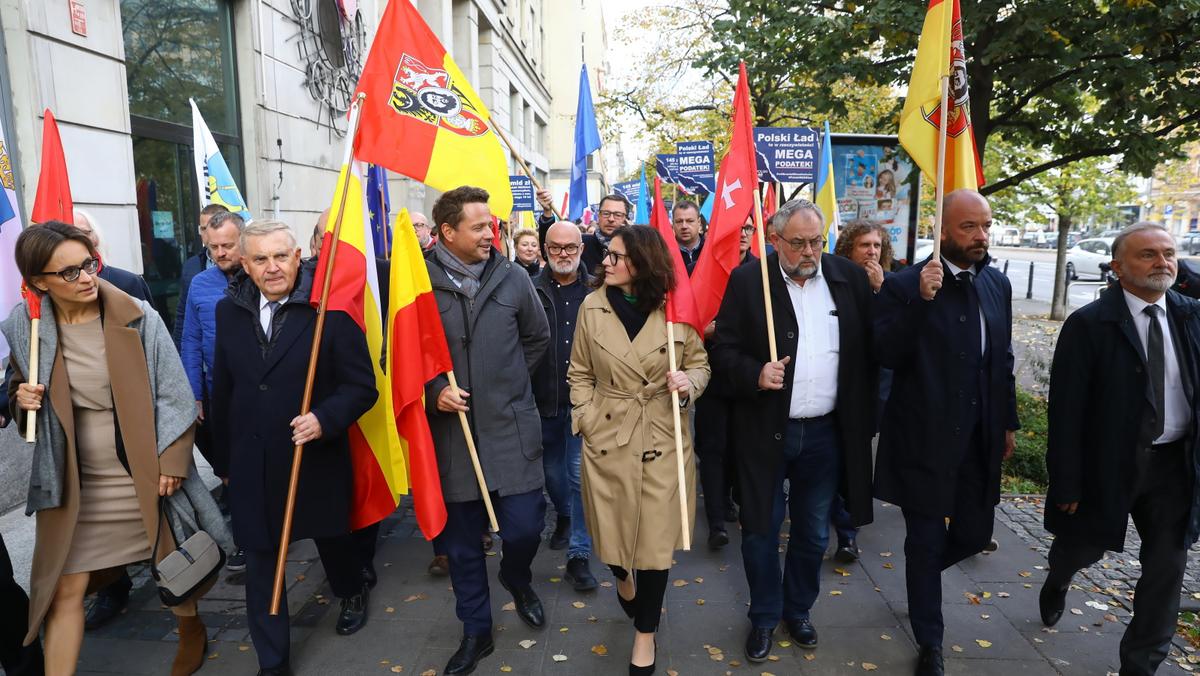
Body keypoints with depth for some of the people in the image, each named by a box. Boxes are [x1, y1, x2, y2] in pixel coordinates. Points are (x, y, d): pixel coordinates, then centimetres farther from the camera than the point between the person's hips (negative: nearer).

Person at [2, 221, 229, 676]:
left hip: (147, 474, -1)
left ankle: (191, 632, 44)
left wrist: (171, 461, -12)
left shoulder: (137, 317, -12)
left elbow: (173, 394, -8)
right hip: (73, 482, 2)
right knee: (64, 591, 6)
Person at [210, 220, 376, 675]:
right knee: (259, 563, 12)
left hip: (316, 459, -3)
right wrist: (225, 456, 15)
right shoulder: (229, 310, 1)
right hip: (251, 464, 4)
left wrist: (325, 418, -29)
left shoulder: (329, 308, -14)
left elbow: (362, 386, -13)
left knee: (331, 537, 20)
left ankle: (352, 593, 53)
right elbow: (223, 389, 10)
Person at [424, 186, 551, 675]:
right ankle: (476, 631, 34)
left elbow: (538, 338, 12)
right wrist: (433, 391, -13)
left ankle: (517, 579, 38)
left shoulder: (513, 278, -1)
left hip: (511, 429, 1)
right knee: (461, 541, 12)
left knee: (524, 527, 1)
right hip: (452, 431, 0)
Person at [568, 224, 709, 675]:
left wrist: (688, 383, -17)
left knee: (656, 539, 5)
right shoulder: (592, 306, -3)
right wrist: (585, 419, -3)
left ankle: (645, 632, 29)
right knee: (612, 531, 14)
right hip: (607, 438, 1)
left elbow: (700, 365, 4)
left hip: (662, 440, -1)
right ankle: (624, 578, 52)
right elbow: (580, 373, 6)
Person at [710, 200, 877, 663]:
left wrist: (863, 415, -2)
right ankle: (764, 616, 33)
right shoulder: (747, 282, -6)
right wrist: (755, 374, -22)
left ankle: (799, 609, 41)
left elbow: (872, 347, 4)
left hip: (825, 433, 3)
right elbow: (724, 351, -5)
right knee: (760, 531, 10)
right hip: (765, 432, -2)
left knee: (813, 534, 18)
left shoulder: (850, 278, 1)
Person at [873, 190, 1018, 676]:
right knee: (925, 543, 7)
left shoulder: (998, 284, 6)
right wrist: (920, 300, -31)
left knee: (975, 534, 15)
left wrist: (1008, 422, 16)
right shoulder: (904, 285, -13)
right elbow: (886, 354, -21)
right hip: (925, 440, -5)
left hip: (979, 440, 6)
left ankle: (920, 575, 48)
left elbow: (1003, 360, 14)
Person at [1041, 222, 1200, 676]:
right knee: (1080, 548, 16)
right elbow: (1066, 411, -14)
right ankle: (1056, 583, 52)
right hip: (1108, 462, -3)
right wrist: (1067, 484, -14)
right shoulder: (1089, 324, -14)